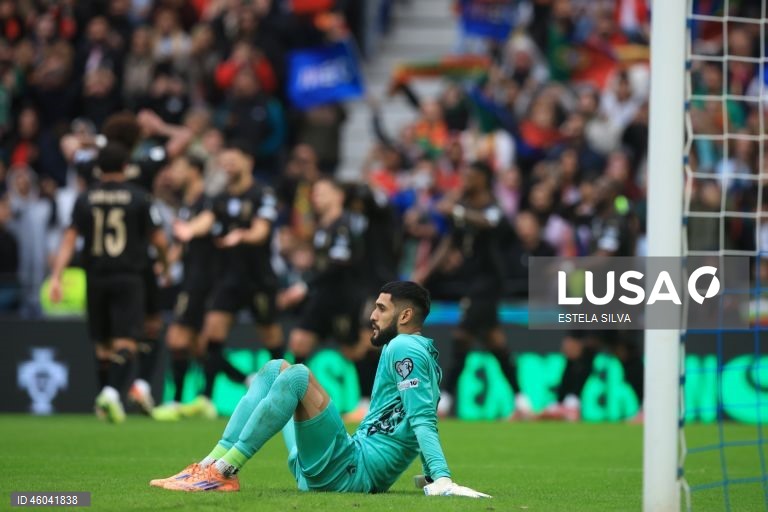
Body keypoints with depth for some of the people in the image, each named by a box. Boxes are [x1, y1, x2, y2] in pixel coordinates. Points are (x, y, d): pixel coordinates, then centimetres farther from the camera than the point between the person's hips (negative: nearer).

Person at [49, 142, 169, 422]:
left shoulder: (84, 200, 4)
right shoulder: (139, 198, -2)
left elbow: (69, 240, -3)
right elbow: (159, 240, 0)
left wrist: (56, 276, -6)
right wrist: (164, 263, 20)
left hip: (95, 278, 3)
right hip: (129, 278, -3)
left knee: (103, 345, 15)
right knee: (126, 343, -8)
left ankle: (105, 395, 16)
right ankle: (113, 391, -29)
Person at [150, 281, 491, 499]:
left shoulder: (404, 348, -8)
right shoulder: (423, 353, 22)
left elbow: (423, 420, -19)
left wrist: (442, 480, -30)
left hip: (348, 473, -11)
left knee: (296, 376, -26)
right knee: (274, 369, 16)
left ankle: (223, 472, -25)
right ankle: (212, 464, 0)